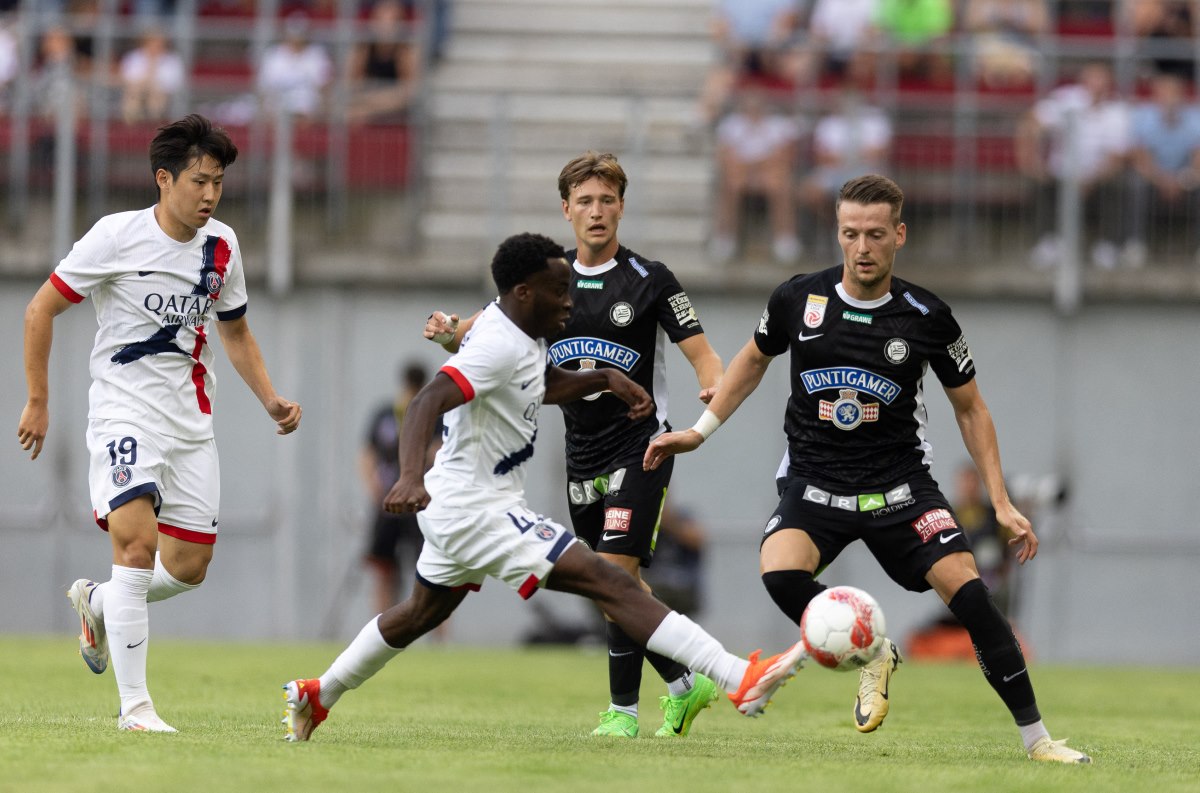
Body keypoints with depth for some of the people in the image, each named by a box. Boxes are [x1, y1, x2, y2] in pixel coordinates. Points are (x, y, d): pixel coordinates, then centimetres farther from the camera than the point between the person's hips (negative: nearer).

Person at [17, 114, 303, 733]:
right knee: (137, 542, -21)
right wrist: (37, 401, -4)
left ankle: (96, 604, 35)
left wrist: (270, 400, 7)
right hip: (123, 410, -6)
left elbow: (235, 332, 21)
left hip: (191, 421, 6)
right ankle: (134, 705, -18)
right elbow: (41, 310, -4)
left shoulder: (221, 246, 5)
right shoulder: (117, 236, -11)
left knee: (190, 566, 4)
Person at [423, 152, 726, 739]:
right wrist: (448, 332, -15)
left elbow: (702, 354, -8)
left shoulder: (648, 279, -6)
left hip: (640, 449, -6)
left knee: (616, 570, -17)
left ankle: (622, 710, -11)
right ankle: (685, 685, 28)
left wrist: (715, 385, -30)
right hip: (582, 459, 6)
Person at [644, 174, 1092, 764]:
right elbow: (755, 359, 18)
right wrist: (699, 431, 15)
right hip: (814, 483, 1)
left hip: (900, 483, -1)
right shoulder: (798, 300, -5)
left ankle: (1036, 738, -7)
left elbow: (970, 409, 6)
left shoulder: (928, 318, -7)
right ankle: (872, 656, -2)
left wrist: (1001, 504, 1)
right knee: (779, 573, -30)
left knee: (968, 592, -18)